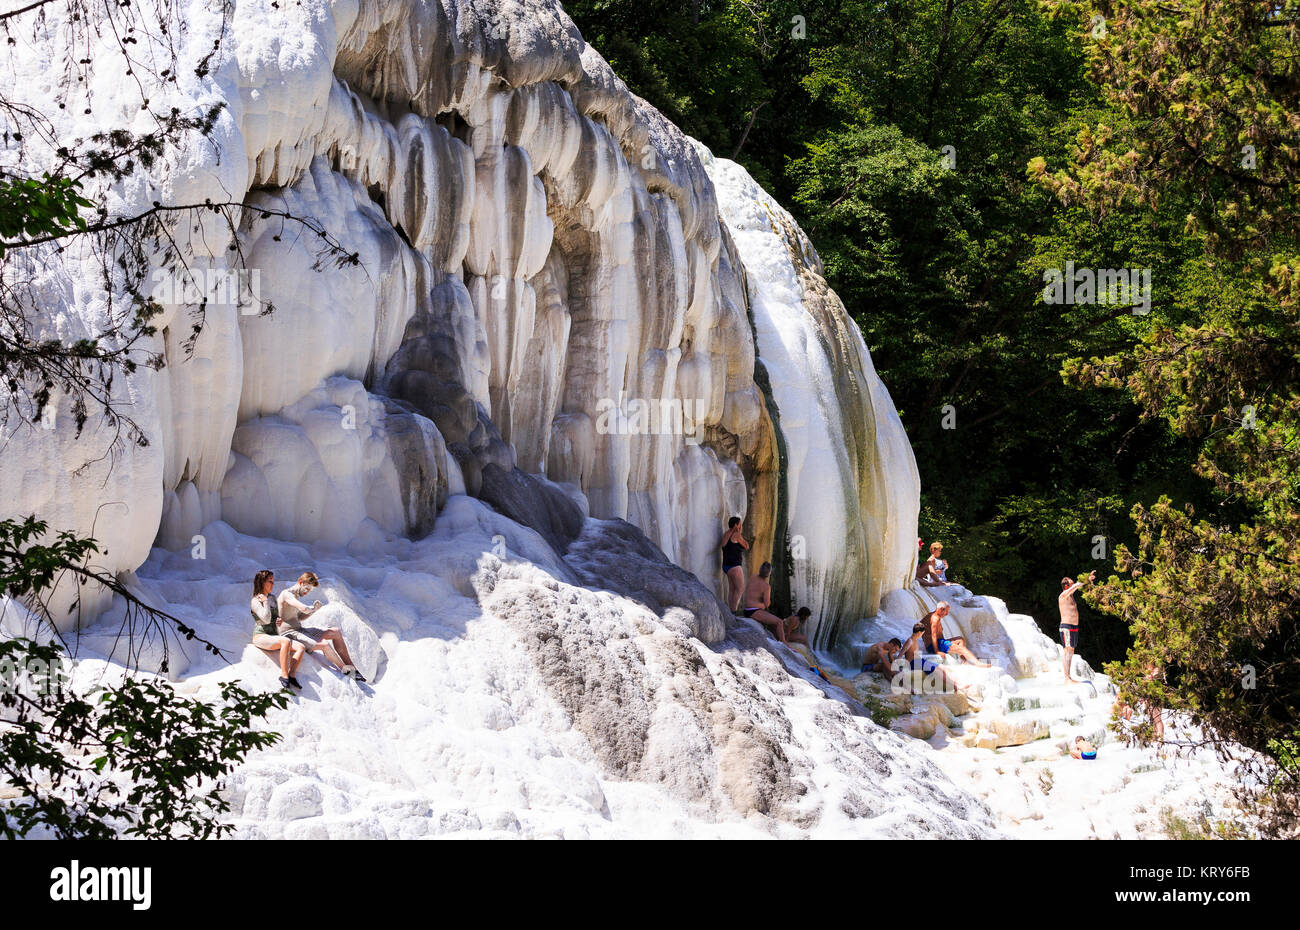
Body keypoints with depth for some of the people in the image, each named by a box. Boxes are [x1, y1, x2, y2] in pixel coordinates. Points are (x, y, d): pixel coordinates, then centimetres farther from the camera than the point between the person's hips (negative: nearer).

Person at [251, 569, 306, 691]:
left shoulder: (272, 598, 19)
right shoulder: (256, 601, -6)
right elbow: (266, 620, -19)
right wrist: (265, 602, -12)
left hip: (274, 637, 8)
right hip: (261, 637, -8)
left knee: (301, 647, -15)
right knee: (286, 641, -37)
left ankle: (291, 676, -27)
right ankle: (284, 675, -36)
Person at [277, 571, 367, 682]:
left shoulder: (294, 596, 17)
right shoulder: (286, 594, -15)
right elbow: (304, 609, -30)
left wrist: (314, 609, 7)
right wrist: (313, 608, -7)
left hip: (299, 630, 11)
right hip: (290, 634, -11)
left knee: (335, 632, 7)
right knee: (325, 645, -27)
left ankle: (351, 667, 8)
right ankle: (346, 670, -9)